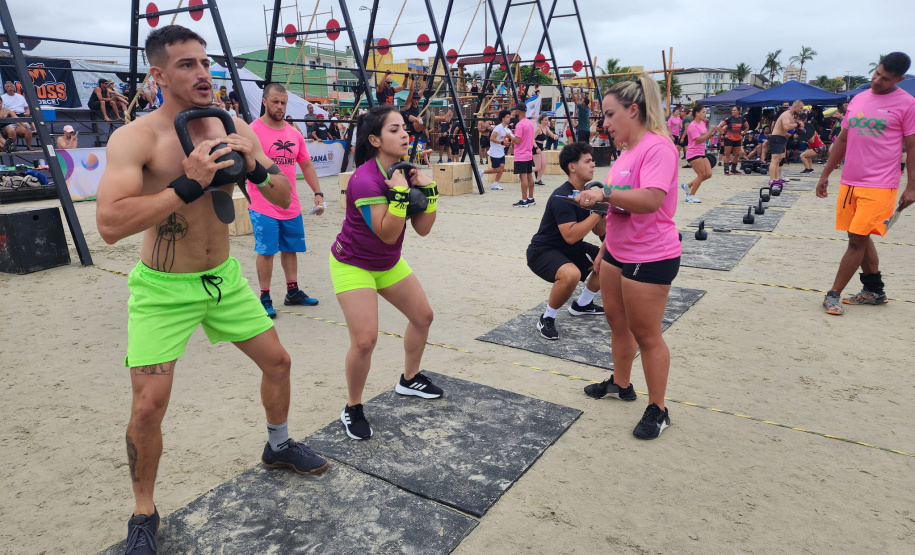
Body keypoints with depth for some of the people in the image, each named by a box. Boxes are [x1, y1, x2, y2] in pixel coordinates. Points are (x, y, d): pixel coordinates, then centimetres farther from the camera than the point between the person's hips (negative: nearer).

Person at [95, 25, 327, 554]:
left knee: (278, 361, 13)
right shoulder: (135, 138, -17)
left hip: (225, 277, 5)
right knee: (149, 405, -5)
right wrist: (189, 182, -32)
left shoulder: (234, 129, -2)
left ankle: (279, 445, 41)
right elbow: (110, 224, -29)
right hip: (163, 289, -5)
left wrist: (254, 166, -19)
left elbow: (283, 198, 0)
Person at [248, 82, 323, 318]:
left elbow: (307, 165, 15)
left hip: (291, 207, 6)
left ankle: (293, 292, 27)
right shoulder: (253, 131, -9)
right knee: (266, 252, -1)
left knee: (290, 249, 14)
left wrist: (318, 193, 8)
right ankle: (265, 297, 12)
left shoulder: (294, 133, 9)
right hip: (263, 207, -5)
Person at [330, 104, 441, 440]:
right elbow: (388, 234, -29)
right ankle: (352, 409, 8)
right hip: (353, 264, -8)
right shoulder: (365, 179, -27)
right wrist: (399, 194, -34)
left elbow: (423, 229, -6)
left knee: (423, 316, 14)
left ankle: (409, 380, 36)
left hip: (388, 263, 8)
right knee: (365, 339, -17)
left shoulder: (406, 170, -4)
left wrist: (428, 190, -17)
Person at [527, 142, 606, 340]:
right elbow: (570, 236, -34)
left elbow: (599, 231, 6)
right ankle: (547, 318, -12)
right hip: (543, 251, -9)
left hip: (570, 248, 9)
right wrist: (597, 212, -29)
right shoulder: (561, 197, -25)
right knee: (571, 274, -37)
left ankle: (582, 305, 26)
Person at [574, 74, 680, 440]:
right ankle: (621, 384, 41)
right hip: (618, 253, 9)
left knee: (646, 334, 2)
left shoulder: (658, 146, -18)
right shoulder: (628, 151, 11)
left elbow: (650, 200, -33)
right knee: (617, 323, 20)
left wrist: (604, 192, -31)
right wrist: (604, 250, 22)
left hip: (650, 259, -9)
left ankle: (657, 410, 18)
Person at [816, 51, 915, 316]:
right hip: (849, 183, 6)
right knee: (860, 238, 13)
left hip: (879, 187, -6)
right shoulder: (857, 100, 11)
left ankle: (833, 295, -2)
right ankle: (875, 291, 27)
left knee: (857, 239, -8)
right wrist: (825, 175, 15)